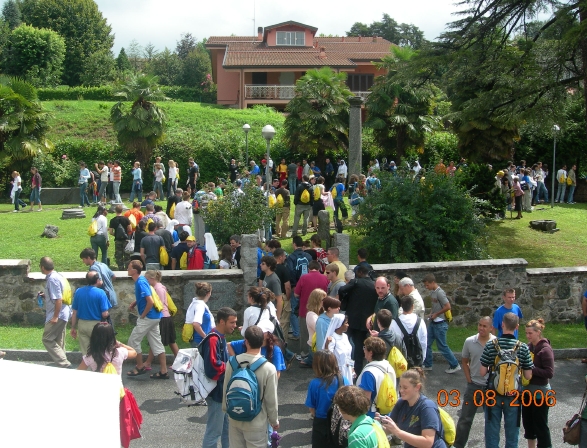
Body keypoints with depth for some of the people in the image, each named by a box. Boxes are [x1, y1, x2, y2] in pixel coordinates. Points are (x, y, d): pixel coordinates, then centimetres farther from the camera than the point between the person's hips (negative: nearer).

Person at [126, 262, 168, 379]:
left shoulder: (141, 282, -20)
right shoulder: (140, 280, 10)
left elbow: (150, 302, -27)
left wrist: (143, 315, -15)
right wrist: (133, 303, 11)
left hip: (148, 317, -9)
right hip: (154, 317, 9)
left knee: (133, 340, 3)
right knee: (156, 343, 9)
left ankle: (140, 367, 15)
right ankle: (163, 371, 11)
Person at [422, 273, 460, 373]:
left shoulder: (440, 293, -20)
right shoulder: (433, 292, 7)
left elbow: (448, 307, -24)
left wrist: (436, 314, -15)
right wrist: (431, 314, 6)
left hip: (440, 324, -9)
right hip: (432, 323, 9)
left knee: (442, 346, 0)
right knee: (427, 344, 12)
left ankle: (454, 365, 13)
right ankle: (427, 365, 23)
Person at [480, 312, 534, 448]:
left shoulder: (491, 345, -12)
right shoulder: (523, 348, -10)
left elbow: (482, 372, -9)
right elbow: (528, 376, -6)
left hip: (493, 394, 0)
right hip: (513, 395, 0)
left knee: (492, 432, 12)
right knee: (512, 432, 14)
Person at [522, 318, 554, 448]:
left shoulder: (545, 349, -18)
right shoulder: (529, 346, 2)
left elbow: (549, 373, -21)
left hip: (540, 392, -8)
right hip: (527, 390, 8)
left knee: (540, 425, 1)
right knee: (528, 421, 18)